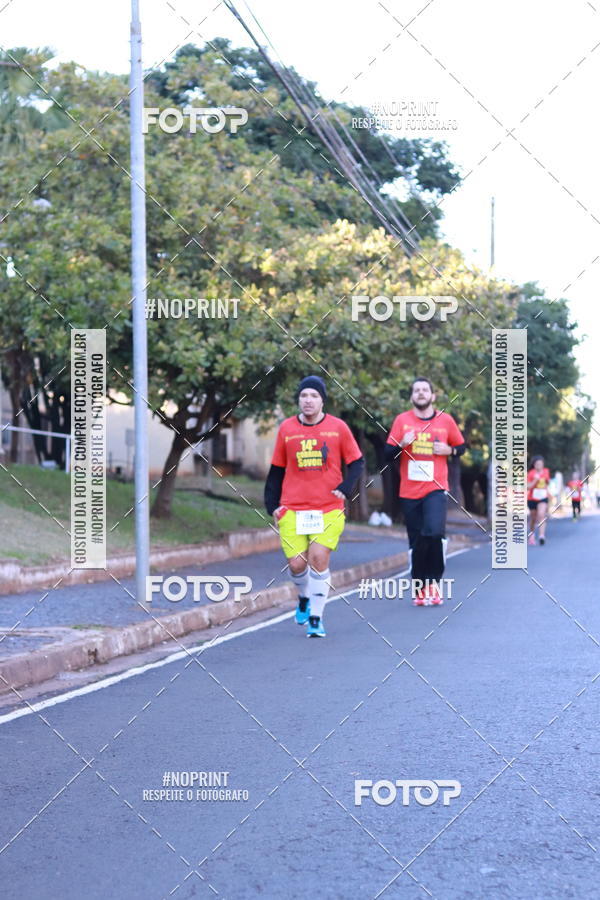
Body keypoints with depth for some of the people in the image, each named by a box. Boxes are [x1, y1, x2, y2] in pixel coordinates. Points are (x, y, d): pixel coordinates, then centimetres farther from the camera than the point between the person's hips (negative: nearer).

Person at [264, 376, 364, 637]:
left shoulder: (338, 427, 0)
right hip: (292, 510, 1)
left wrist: (345, 488, -7)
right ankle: (304, 598, 29)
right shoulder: (286, 429, 4)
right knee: (296, 564, -4)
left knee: (319, 558, -12)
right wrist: (272, 505, 8)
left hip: (328, 509, -1)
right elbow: (276, 469, 12)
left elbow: (357, 462, 8)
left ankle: (316, 618, 1)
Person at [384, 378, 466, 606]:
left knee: (435, 532, -23)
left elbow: (461, 447, 16)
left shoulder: (445, 420, 4)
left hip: (436, 489, -1)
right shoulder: (402, 420, 4)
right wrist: (402, 444, -14)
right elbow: (387, 456, 4)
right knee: (416, 542, 6)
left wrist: (449, 450, -5)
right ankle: (419, 589, 20)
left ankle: (433, 583, -6)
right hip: (409, 491, 2)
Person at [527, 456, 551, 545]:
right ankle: (531, 535, 34)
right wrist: (535, 480, -24)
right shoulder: (531, 473, -8)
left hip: (543, 498, 1)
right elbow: (528, 487, -14)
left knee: (541, 515, -22)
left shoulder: (546, 471, 2)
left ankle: (542, 535, -30)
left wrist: (547, 481, 0)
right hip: (532, 499, -1)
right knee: (533, 518, 11)